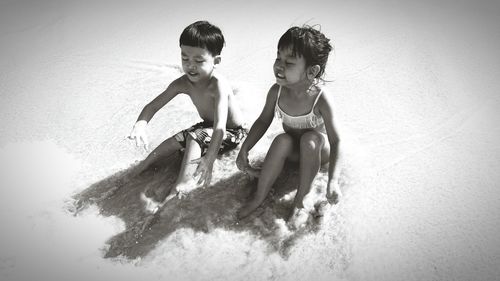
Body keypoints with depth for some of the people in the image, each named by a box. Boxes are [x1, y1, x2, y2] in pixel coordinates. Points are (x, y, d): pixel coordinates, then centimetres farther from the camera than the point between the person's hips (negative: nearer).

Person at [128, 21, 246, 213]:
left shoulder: (218, 85, -36)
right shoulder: (183, 84, -16)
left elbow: (220, 125, -46)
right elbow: (153, 106, -13)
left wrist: (209, 158, -59)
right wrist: (140, 125, -34)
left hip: (231, 132, -7)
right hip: (207, 126, 7)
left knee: (194, 138, -28)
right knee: (175, 141, -4)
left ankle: (180, 187, -32)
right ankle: (143, 166, 9)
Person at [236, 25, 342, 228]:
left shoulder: (321, 99, -29)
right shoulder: (277, 92, -17)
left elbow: (335, 142, -26)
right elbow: (263, 121, -1)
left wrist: (333, 181, -35)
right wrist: (244, 149, -10)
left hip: (317, 151, -2)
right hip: (294, 150, 3)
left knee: (310, 138, -34)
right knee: (282, 140, -30)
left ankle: (300, 201, -20)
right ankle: (259, 198, -19)